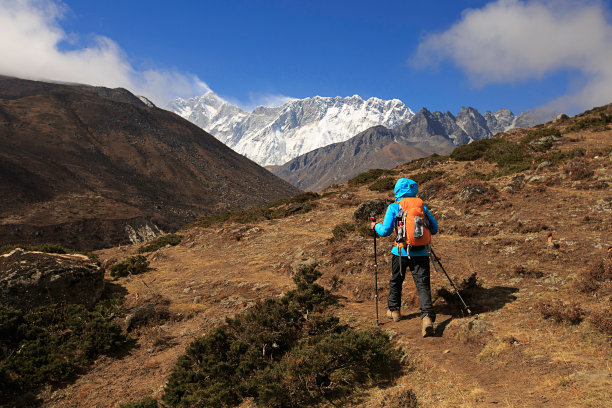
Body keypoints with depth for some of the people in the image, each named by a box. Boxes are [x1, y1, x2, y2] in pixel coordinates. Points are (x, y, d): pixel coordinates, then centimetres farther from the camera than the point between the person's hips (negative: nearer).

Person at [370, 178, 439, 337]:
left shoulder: (393, 207, -1)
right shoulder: (422, 206, 9)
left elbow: (385, 231, -7)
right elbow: (434, 229, 11)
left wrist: (376, 226, 14)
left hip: (401, 251, -1)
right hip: (421, 253, 1)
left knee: (396, 281, 20)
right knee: (423, 284, -1)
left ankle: (394, 310, 35)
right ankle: (427, 317, -18)